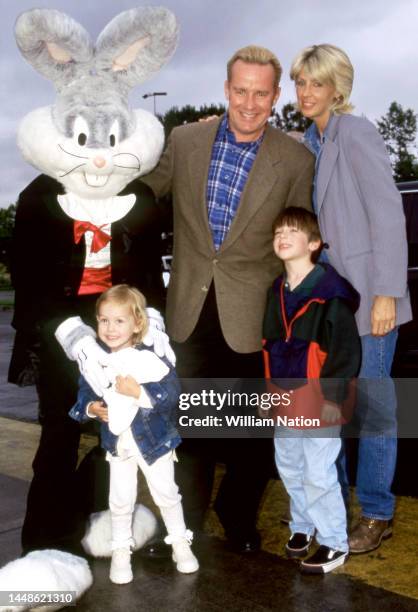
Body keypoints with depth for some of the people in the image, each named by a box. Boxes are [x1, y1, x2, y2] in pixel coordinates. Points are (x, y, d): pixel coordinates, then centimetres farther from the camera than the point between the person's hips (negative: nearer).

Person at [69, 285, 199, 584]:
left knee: (166, 494, 14)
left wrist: (140, 392, -37)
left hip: (154, 441, -2)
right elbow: (85, 392, 2)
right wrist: (91, 407, -18)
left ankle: (180, 542, 35)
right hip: (118, 444, 3)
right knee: (120, 501, 13)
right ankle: (121, 550, 33)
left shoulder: (150, 359, -22)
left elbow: (173, 393, -26)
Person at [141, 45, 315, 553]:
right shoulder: (185, 141, 0)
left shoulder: (296, 160, -5)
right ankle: (187, 519, 34)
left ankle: (239, 516, 36)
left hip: (252, 314, -1)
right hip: (191, 307, 2)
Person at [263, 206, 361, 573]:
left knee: (318, 474, -1)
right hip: (286, 398, 8)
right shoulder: (277, 291, 9)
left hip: (319, 400, -7)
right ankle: (303, 526, 38)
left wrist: (334, 396, -15)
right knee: (289, 467, 18)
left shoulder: (330, 289, -14)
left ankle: (334, 543, 16)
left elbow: (346, 348, -15)